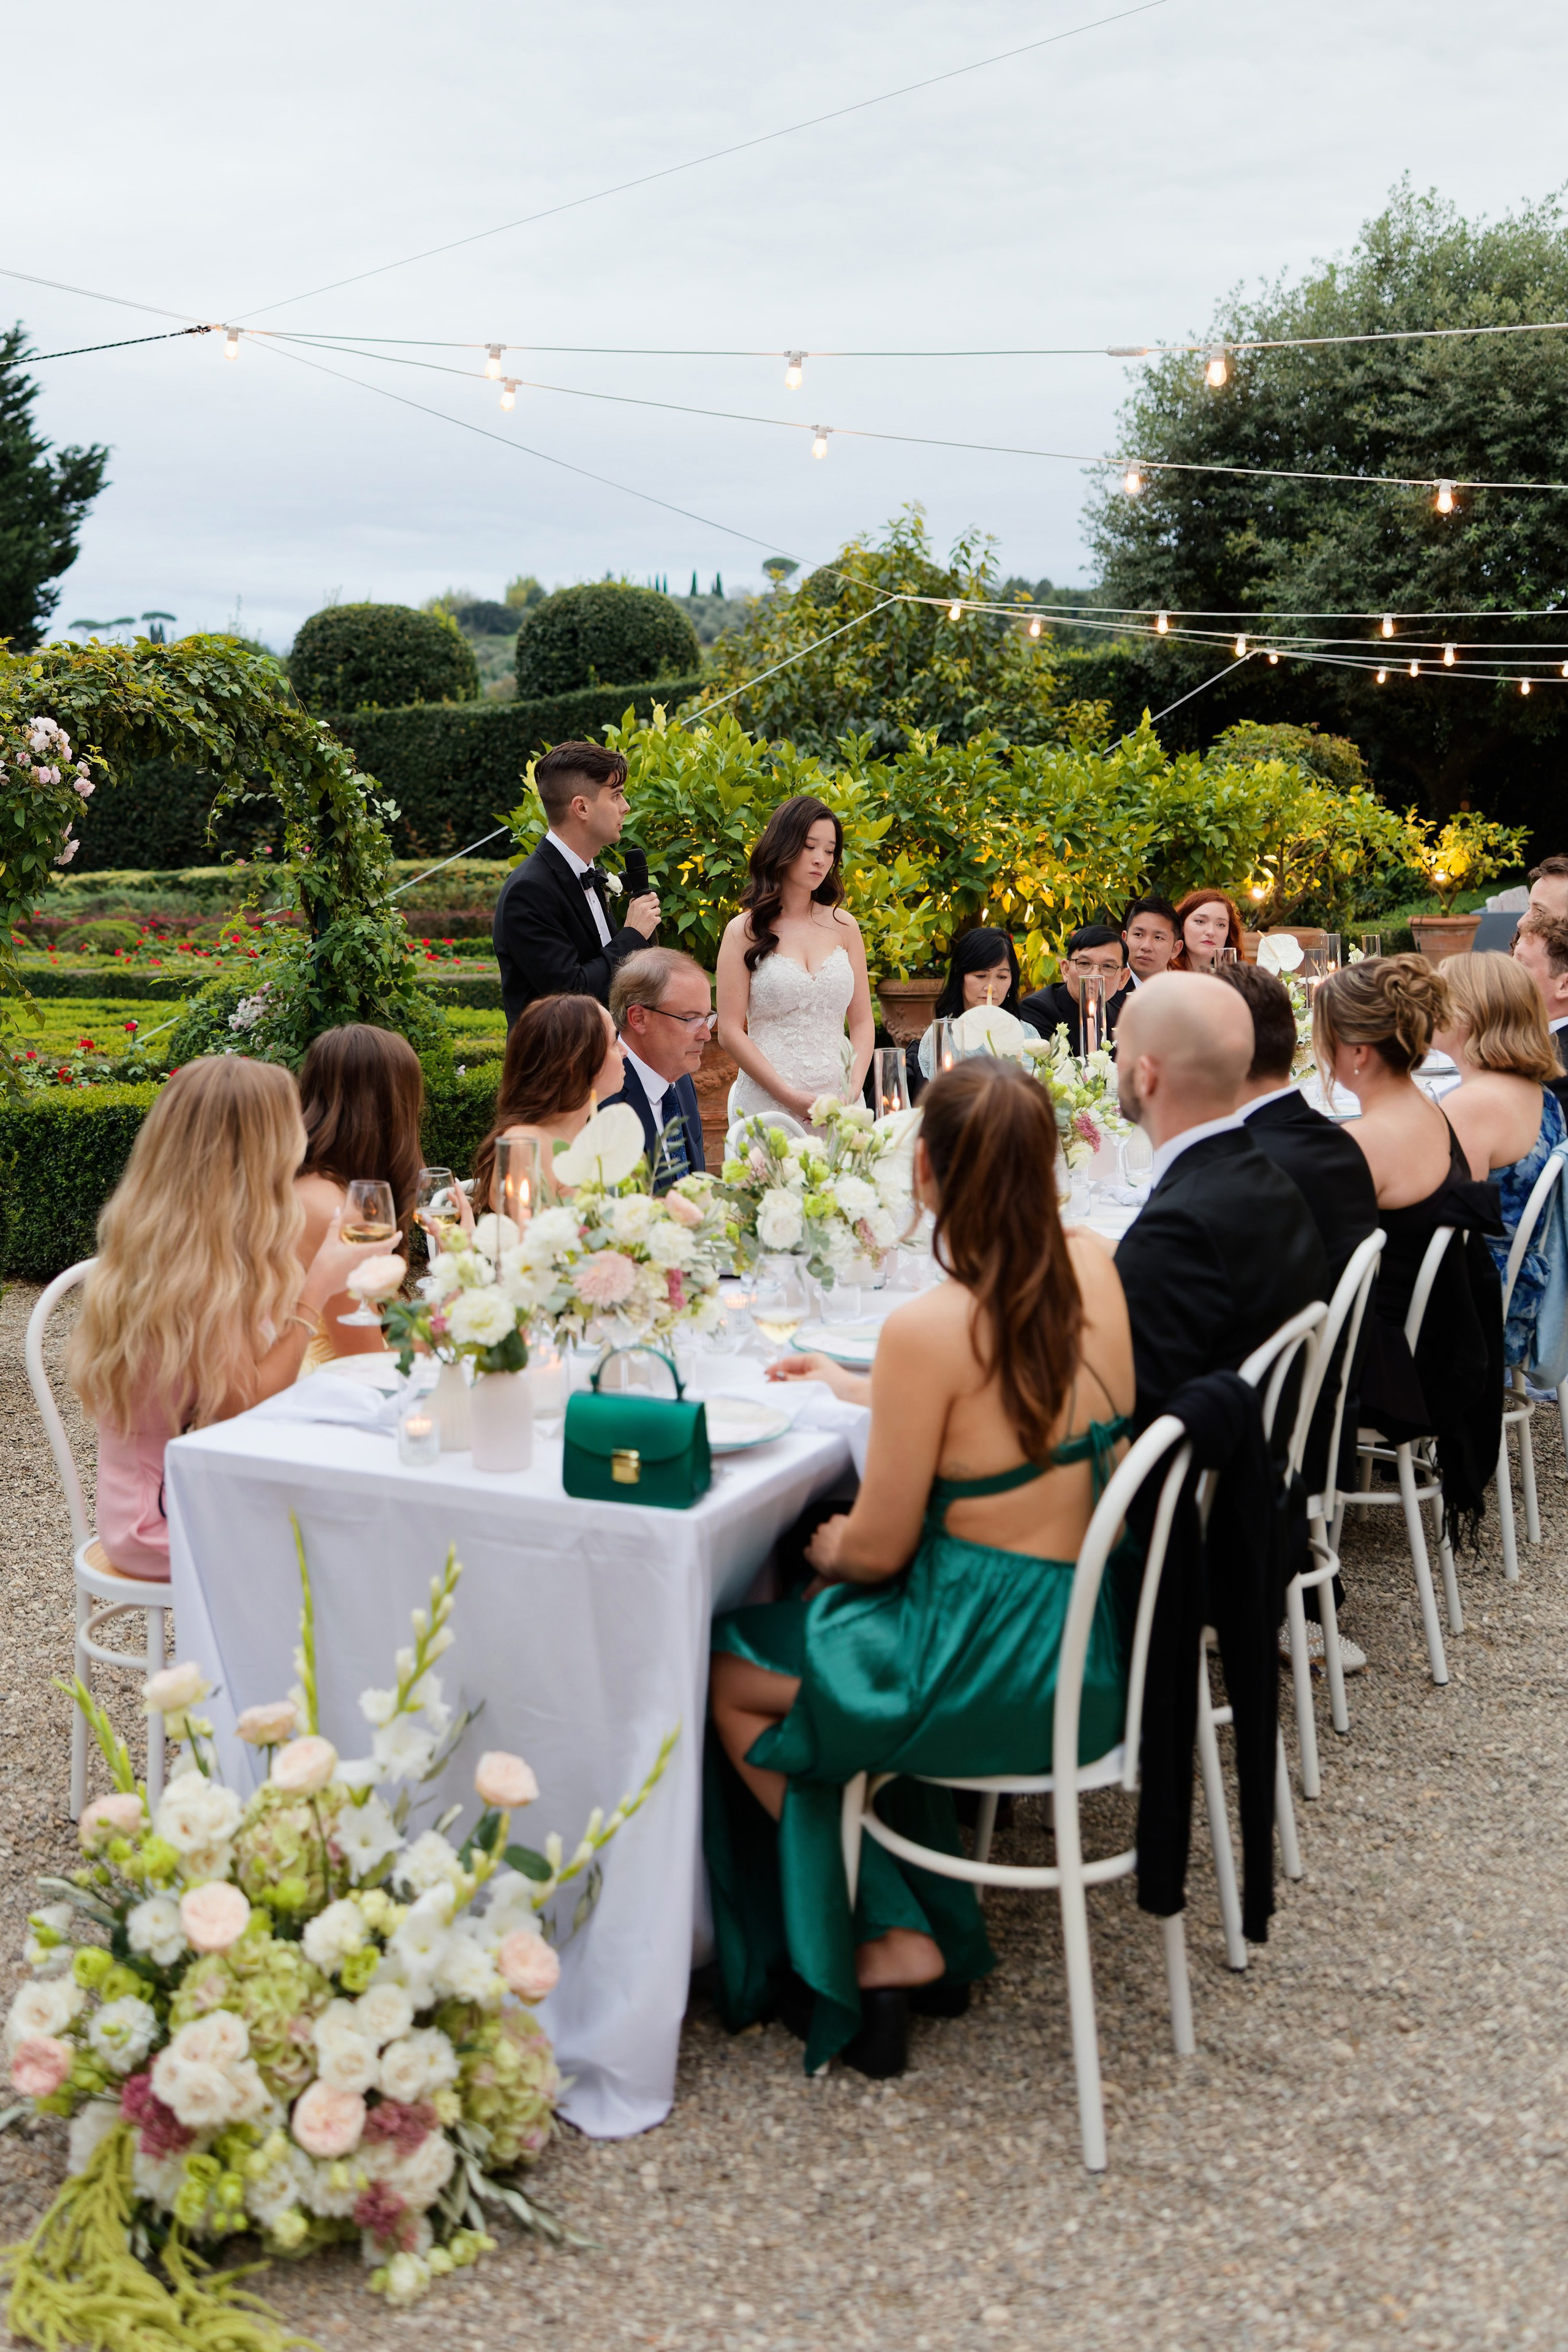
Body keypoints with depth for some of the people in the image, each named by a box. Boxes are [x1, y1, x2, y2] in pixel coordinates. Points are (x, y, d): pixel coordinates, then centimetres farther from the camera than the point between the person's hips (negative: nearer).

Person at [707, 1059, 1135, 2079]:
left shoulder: (928, 1331, -24)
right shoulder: (1096, 1269, -3)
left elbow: (878, 1549, -13)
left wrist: (823, 1543, 10)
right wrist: (860, 1387, 26)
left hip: (1003, 1670, -8)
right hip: (1096, 1637, 8)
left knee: (731, 1675, 13)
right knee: (834, 1637, 28)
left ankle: (886, 1945, 20)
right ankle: (937, 1924, 30)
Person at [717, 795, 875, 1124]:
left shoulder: (843, 926, 11)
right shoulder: (744, 932, 1)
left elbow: (862, 1021, 10)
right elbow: (730, 1032, -4)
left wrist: (853, 1091, -7)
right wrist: (790, 1097, -13)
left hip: (837, 1106, 3)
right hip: (769, 1103, -3)